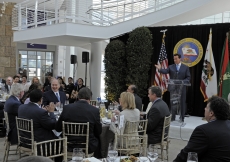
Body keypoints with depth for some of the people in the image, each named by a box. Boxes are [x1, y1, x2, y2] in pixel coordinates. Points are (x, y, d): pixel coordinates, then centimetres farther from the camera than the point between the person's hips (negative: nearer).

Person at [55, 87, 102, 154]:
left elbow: (58, 128, 2)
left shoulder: (67, 108, -8)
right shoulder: (95, 110, -12)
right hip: (89, 148, -2)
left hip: (70, 147, 2)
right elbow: (98, 132, -2)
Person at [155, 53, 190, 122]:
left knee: (182, 103, 7)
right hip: (173, 88, 1)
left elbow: (188, 77, 2)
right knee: (173, 103, 3)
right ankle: (172, 118, 12)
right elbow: (165, 71, -13)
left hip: (182, 88, 0)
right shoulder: (171, 67, 5)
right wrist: (160, 69, -33)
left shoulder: (185, 67, 4)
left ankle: (181, 118, 18)